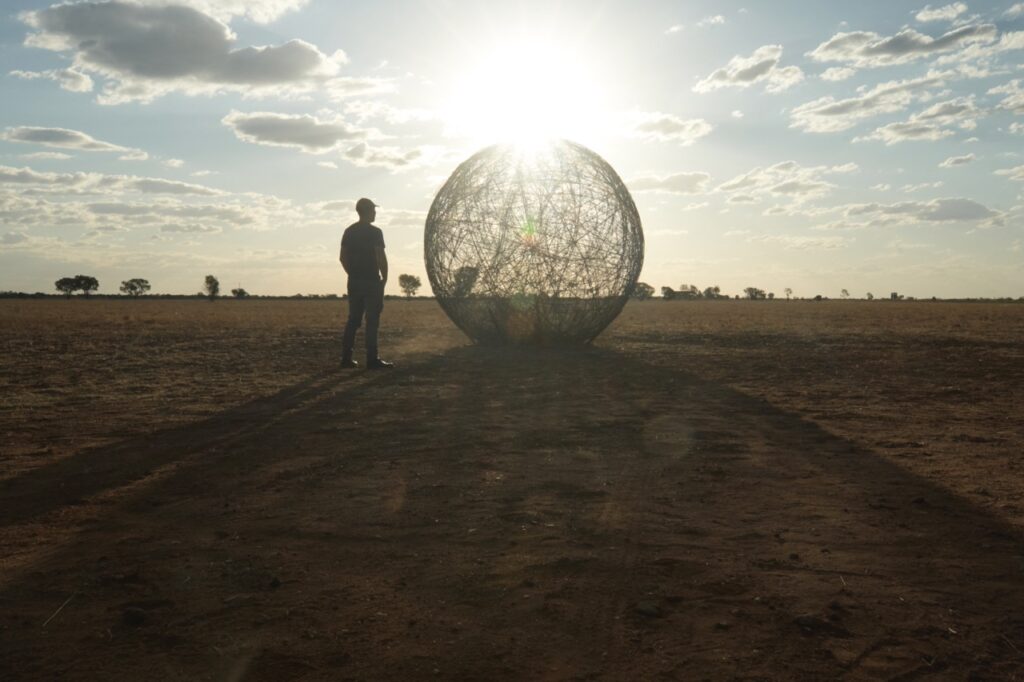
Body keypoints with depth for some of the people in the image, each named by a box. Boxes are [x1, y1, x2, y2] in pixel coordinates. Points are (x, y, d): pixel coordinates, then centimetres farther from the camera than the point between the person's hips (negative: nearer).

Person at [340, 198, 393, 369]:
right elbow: (381, 257, -14)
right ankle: (372, 359, -3)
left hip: (354, 281, 6)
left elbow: (342, 257, 11)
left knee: (353, 319, 11)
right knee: (372, 320, -3)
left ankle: (346, 358, 11)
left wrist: (353, 273, 17)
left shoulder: (349, 231, 10)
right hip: (372, 281, -6)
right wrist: (385, 277, -3)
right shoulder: (375, 232, -9)